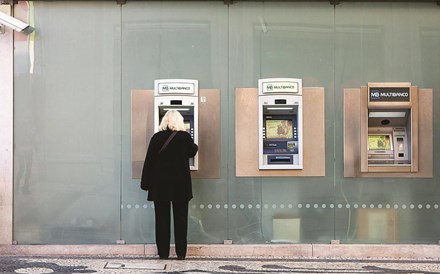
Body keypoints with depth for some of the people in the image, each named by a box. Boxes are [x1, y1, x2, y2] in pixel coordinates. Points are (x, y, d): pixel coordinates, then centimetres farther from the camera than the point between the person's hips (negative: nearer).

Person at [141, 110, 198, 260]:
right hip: (180, 185, 0)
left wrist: (145, 183, 4)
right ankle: (181, 252, 8)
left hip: (160, 185, 0)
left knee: (162, 219, 7)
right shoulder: (185, 136, -5)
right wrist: (195, 146, 38)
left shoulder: (157, 137, -3)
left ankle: (163, 252, 10)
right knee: (180, 218, 7)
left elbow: (149, 161, -3)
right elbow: (192, 152, 15)